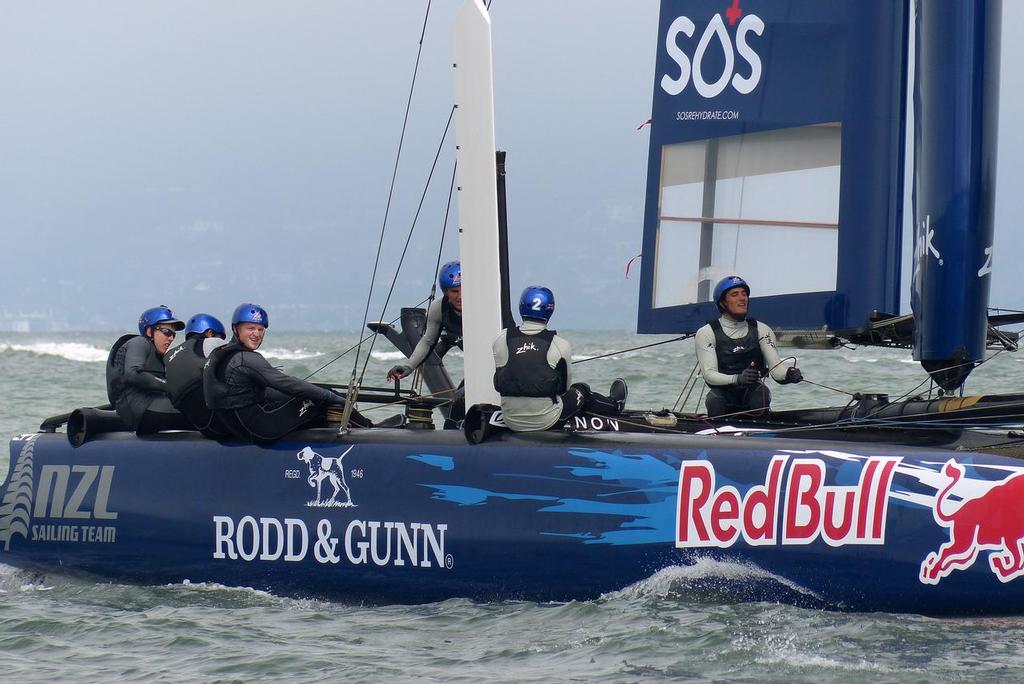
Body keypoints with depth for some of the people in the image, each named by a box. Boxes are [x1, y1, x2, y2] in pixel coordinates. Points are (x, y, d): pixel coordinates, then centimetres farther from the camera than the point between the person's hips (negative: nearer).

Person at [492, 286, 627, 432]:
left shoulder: (501, 341, -6)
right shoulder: (560, 345, -10)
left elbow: (500, 380, 7)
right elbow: (565, 386, 5)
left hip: (511, 421, 3)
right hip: (546, 421, -3)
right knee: (581, 390, 25)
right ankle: (614, 405, 54)